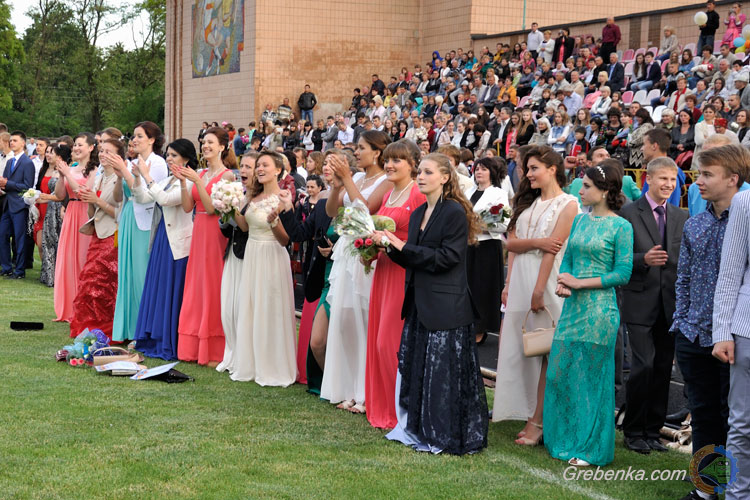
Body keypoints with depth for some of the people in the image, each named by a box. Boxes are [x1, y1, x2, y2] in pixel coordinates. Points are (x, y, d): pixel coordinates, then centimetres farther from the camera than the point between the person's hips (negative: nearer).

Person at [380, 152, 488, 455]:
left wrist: (404, 247, -17)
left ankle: (444, 437, 7)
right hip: (419, 304, 8)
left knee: (443, 371, -2)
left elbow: (446, 258, -18)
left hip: (445, 307, -8)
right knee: (414, 369, 11)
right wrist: (391, 247, 0)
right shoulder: (419, 213, 13)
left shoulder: (455, 212, -11)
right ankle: (417, 429, 22)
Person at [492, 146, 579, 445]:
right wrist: (537, 242, -9)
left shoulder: (567, 204, -5)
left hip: (546, 279, -6)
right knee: (520, 347, 5)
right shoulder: (527, 202, 17)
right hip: (520, 279, 7)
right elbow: (512, 242, 9)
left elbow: (553, 249, -12)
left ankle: (538, 421, -3)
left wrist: (539, 291, -16)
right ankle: (530, 415, 11)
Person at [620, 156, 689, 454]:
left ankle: (653, 431, 17)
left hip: (671, 304, 5)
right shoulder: (628, 214, -2)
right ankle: (633, 431, 3)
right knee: (644, 365, -11)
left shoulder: (681, 218, 12)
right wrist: (644, 259, -22)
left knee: (663, 369, 7)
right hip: (641, 304, -5)